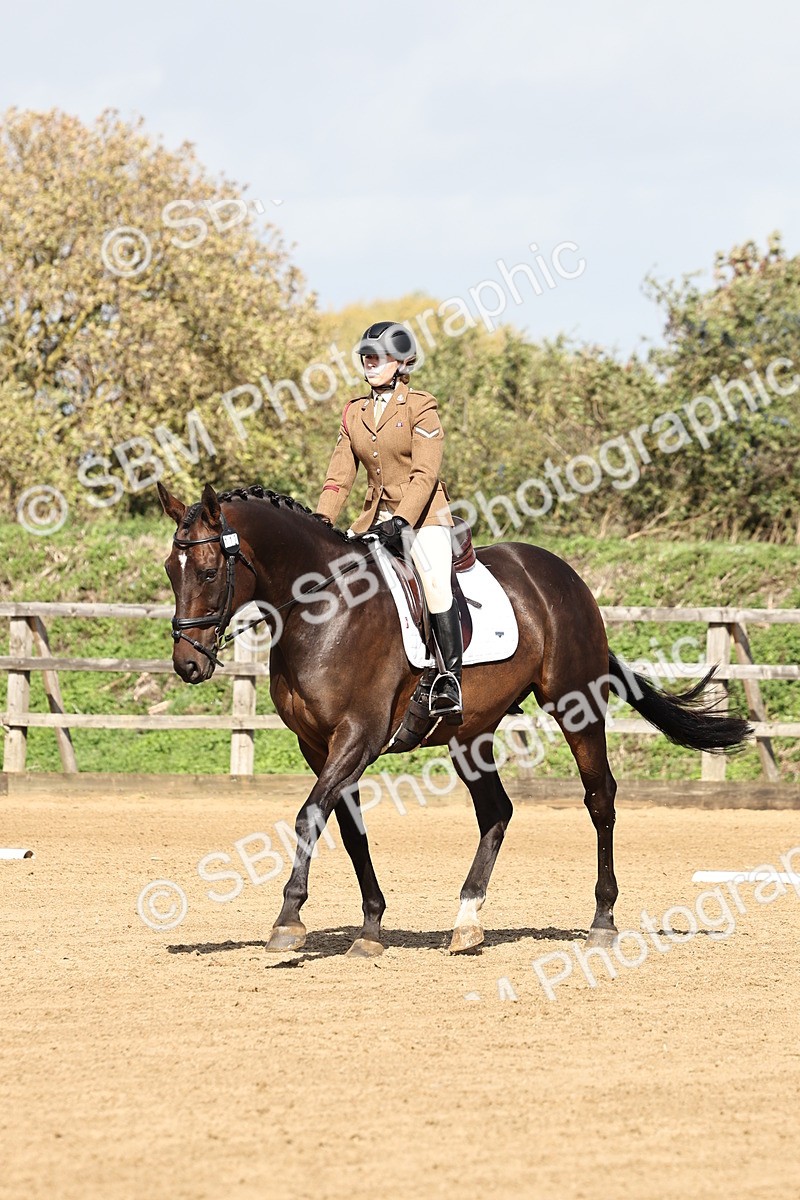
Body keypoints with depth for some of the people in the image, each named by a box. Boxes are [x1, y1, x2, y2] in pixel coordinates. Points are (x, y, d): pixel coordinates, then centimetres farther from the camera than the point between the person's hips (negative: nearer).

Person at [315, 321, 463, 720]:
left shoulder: (421, 408, -7)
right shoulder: (354, 413, 10)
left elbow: (424, 474, -14)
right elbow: (340, 474, 8)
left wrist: (401, 520, -26)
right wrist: (321, 521, -7)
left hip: (422, 514, -6)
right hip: (376, 515, 6)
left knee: (435, 580, -27)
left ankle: (450, 679, -31)